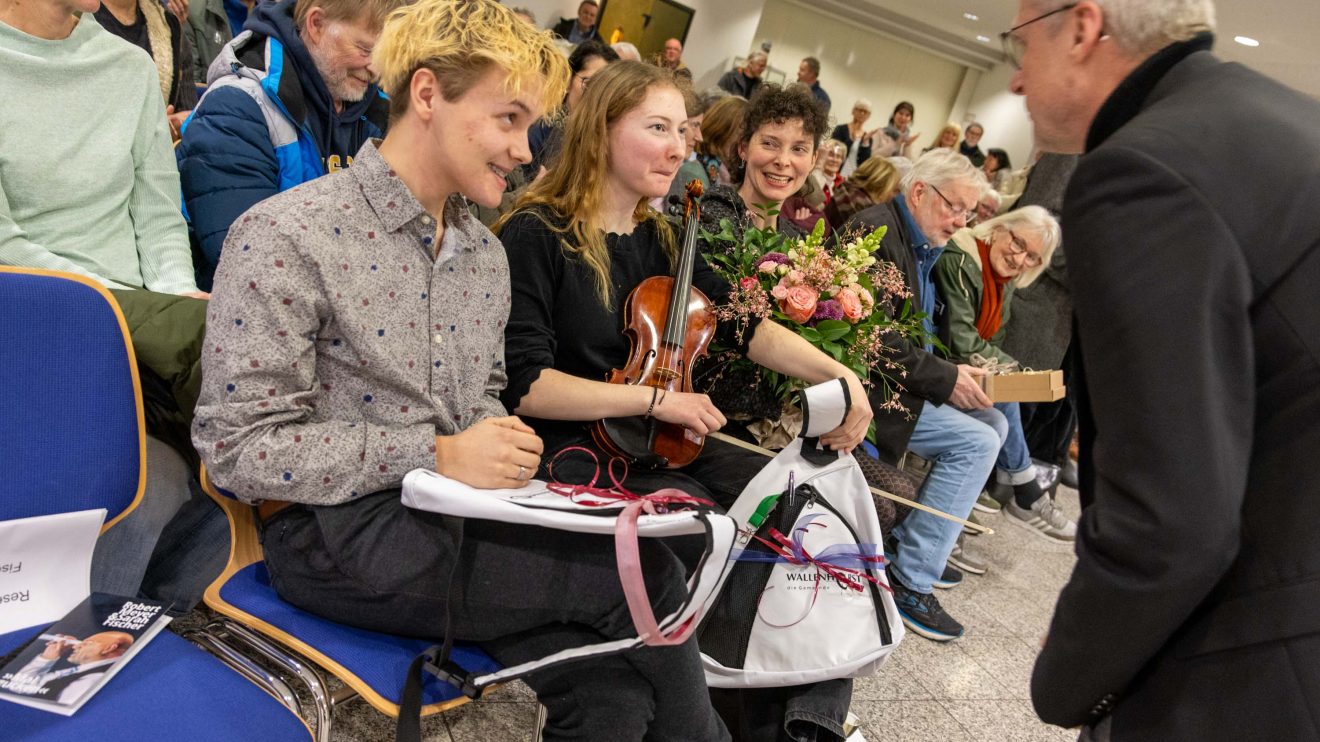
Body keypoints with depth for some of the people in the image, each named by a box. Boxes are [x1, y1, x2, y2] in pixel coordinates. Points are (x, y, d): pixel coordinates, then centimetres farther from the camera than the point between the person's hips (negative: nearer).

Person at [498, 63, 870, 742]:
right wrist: (656, 398, -19)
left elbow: (744, 325, 4)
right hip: (573, 450, -6)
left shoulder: (661, 240, 13)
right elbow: (522, 385, -14)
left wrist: (835, 373, -13)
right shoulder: (536, 236, -8)